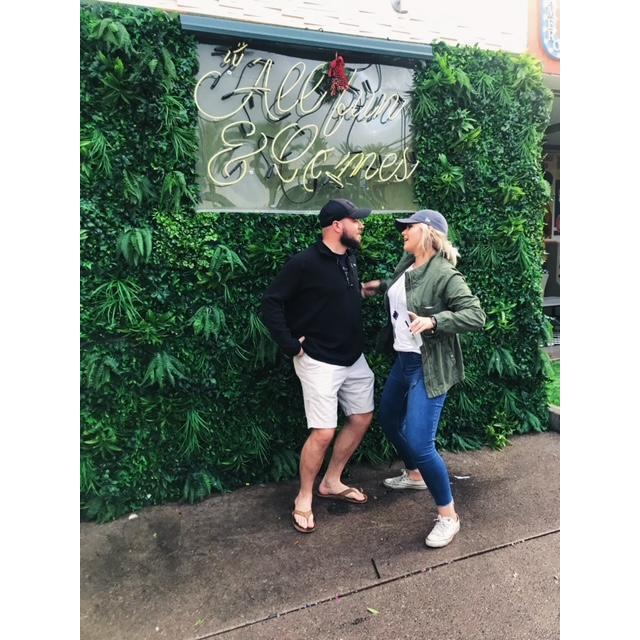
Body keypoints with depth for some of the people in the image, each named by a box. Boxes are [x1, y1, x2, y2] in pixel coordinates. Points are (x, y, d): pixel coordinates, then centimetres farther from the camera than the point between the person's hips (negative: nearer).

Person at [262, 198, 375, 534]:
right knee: (323, 432, -6)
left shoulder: (349, 259, 6)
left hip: (353, 358, 9)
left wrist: (362, 292, 4)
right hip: (320, 362, -8)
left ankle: (331, 482, 32)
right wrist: (291, 346, -17)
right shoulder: (305, 262, -17)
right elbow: (271, 302, -16)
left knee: (362, 418, 14)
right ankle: (304, 498, 18)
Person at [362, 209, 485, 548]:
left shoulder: (444, 274, -21)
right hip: (403, 359, 9)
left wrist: (434, 321, -33)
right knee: (389, 419, 24)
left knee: (419, 442, -12)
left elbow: (477, 316, -24)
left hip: (429, 366, -9)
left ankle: (448, 515, 11)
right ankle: (414, 475, 49)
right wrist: (380, 286, 17)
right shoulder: (407, 263, 4)